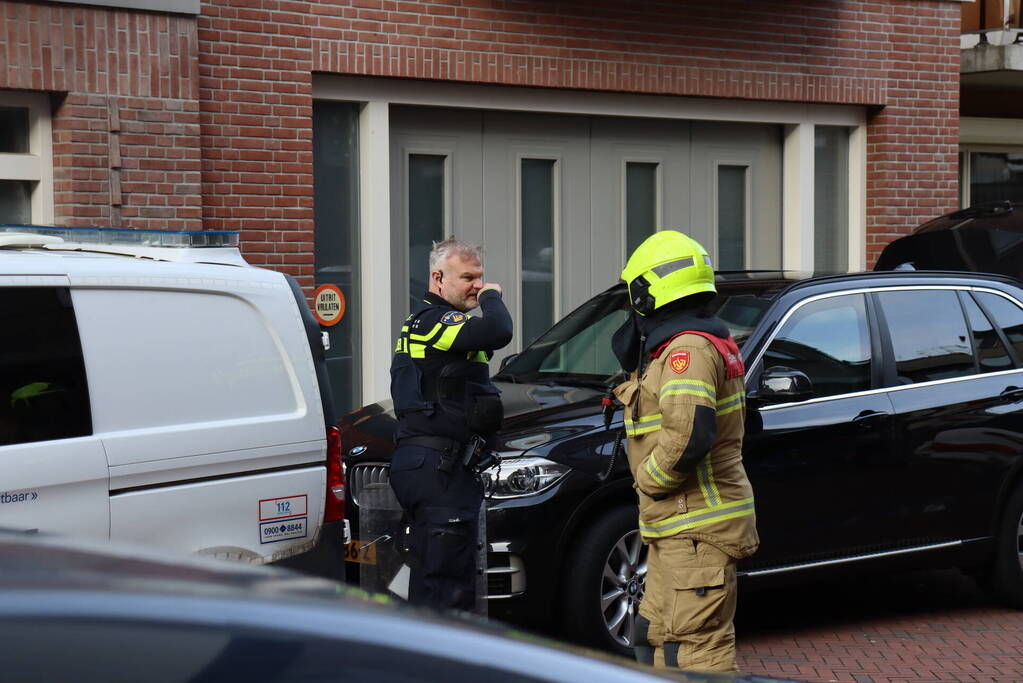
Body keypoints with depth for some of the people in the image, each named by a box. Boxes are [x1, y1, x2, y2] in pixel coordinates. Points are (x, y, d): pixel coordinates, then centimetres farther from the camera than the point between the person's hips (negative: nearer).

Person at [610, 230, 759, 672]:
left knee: (699, 647, -11)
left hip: (696, 531, -11)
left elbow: (689, 436, -30)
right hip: (677, 527, 11)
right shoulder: (692, 343, 18)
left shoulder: (687, 350, -18)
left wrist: (648, 478, -17)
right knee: (658, 637, 19)